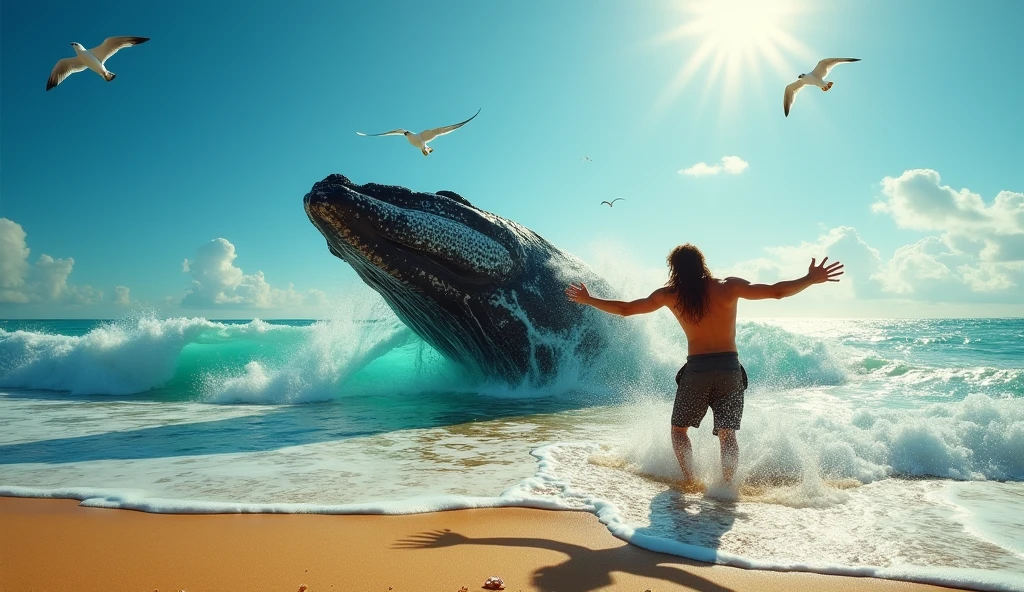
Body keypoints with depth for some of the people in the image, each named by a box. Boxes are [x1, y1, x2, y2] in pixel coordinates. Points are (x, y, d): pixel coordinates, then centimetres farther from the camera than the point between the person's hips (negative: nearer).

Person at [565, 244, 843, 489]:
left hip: (696, 370, -1)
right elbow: (777, 291, -8)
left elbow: (625, 309, 6)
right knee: (727, 434, 11)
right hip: (730, 369, 1)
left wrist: (588, 300, 18)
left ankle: (689, 480, 8)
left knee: (679, 428, 18)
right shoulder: (729, 286, -3)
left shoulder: (669, 295, 0)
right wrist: (812, 279, 5)